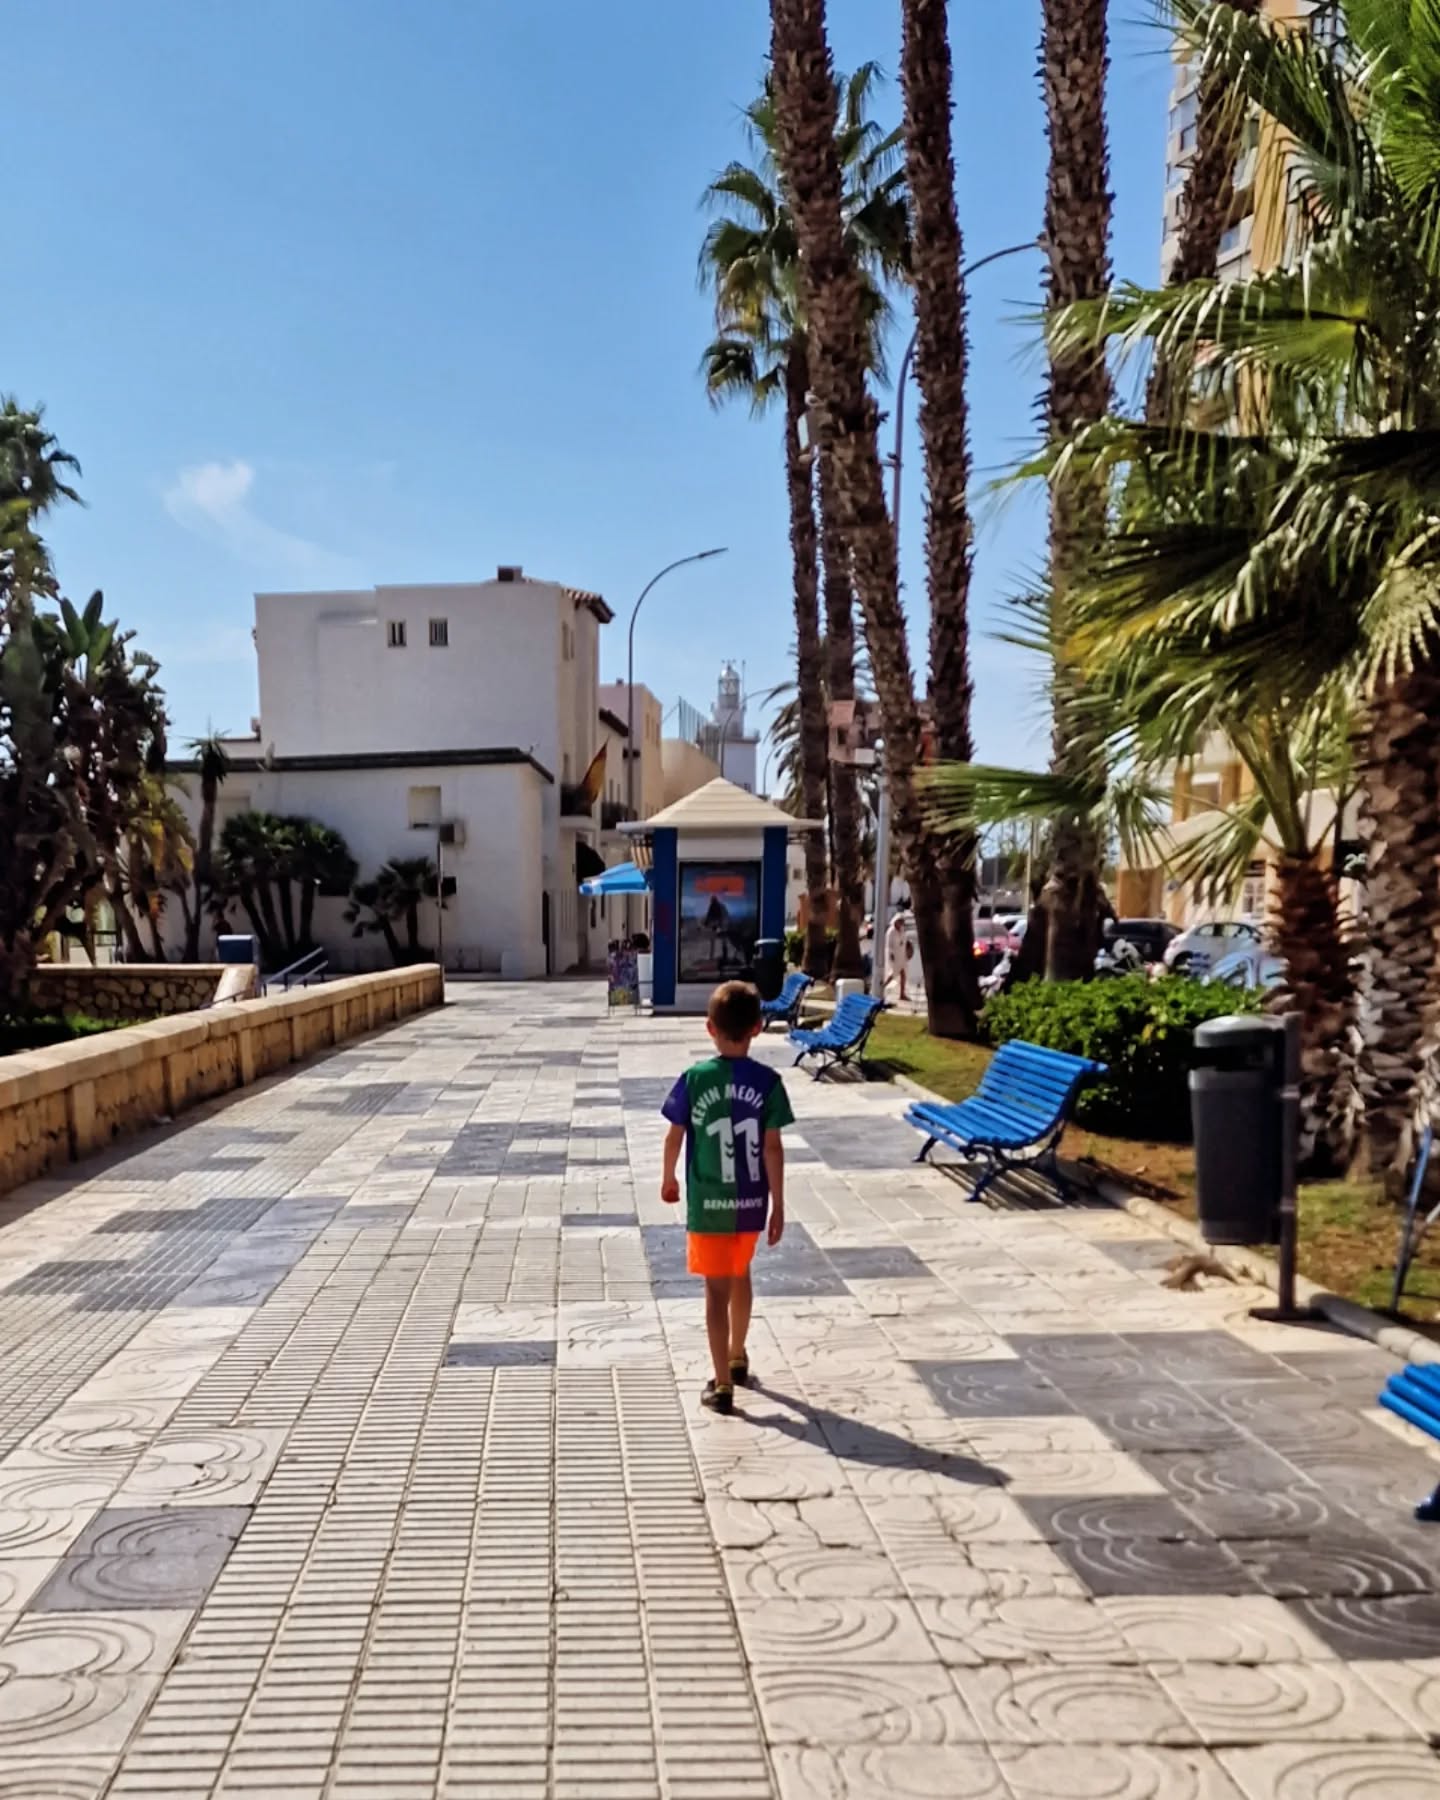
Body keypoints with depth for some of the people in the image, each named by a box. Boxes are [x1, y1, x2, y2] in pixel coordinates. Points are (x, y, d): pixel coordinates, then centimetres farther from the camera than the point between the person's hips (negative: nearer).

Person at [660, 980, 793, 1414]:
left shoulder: (694, 1079, -10)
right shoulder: (767, 1081, -9)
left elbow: (674, 1137, -1)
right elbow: (772, 1148, -8)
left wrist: (668, 1179, 17)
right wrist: (778, 1206, -1)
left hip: (708, 1203, -2)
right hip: (750, 1203, 2)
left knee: (717, 1288, 5)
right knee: (740, 1276, 23)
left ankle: (722, 1383, 4)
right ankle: (738, 1357, 41)